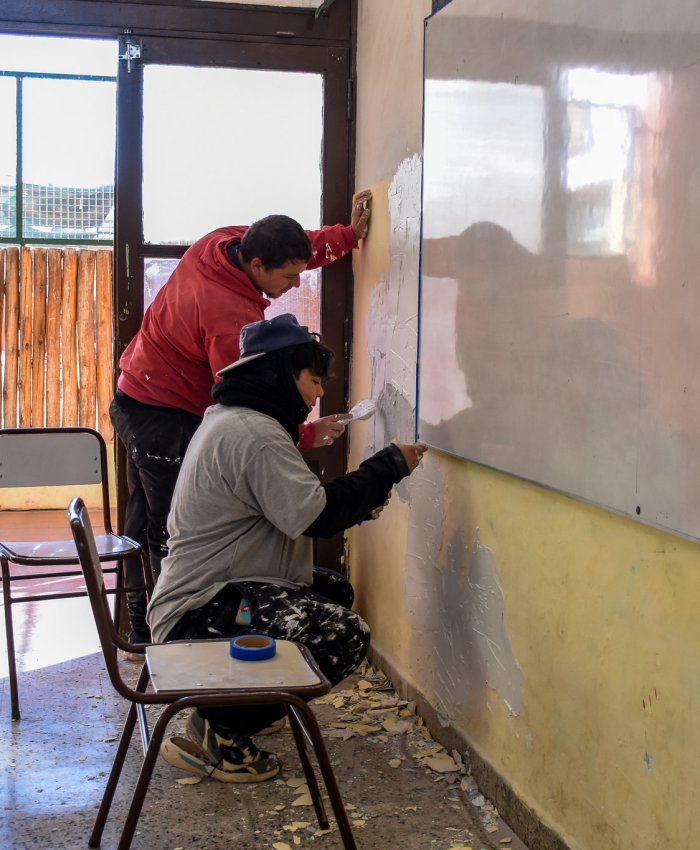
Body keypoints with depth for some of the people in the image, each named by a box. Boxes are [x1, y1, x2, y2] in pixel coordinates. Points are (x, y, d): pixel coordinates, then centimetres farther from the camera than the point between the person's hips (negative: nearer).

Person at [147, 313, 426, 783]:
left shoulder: (230, 420, 16)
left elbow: (291, 507, 20)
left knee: (336, 590, 21)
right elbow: (315, 515, -23)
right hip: (198, 615, -12)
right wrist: (388, 467, -12)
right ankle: (214, 733, -12)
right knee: (343, 634, -26)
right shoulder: (254, 433, -19)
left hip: (201, 593, 12)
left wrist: (358, 503, 9)